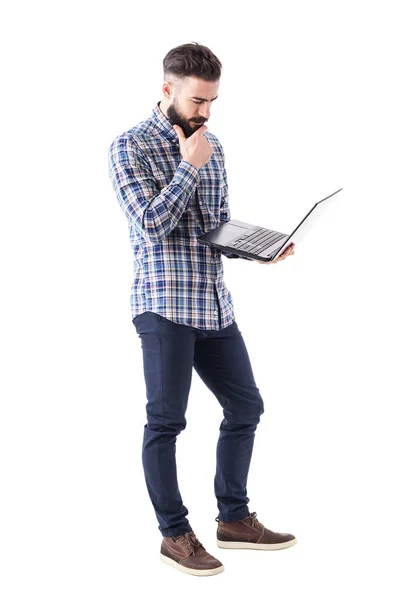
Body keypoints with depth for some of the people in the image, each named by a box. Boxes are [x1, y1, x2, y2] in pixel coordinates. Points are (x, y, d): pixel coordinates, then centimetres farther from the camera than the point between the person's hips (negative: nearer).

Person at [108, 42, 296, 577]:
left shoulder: (210, 146, 15)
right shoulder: (130, 147, -5)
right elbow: (152, 223, -15)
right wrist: (189, 167, -11)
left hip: (215, 303, 7)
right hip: (165, 305, -7)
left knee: (246, 406, 11)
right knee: (166, 421, 1)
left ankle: (234, 519, 26)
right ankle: (175, 534, 14)